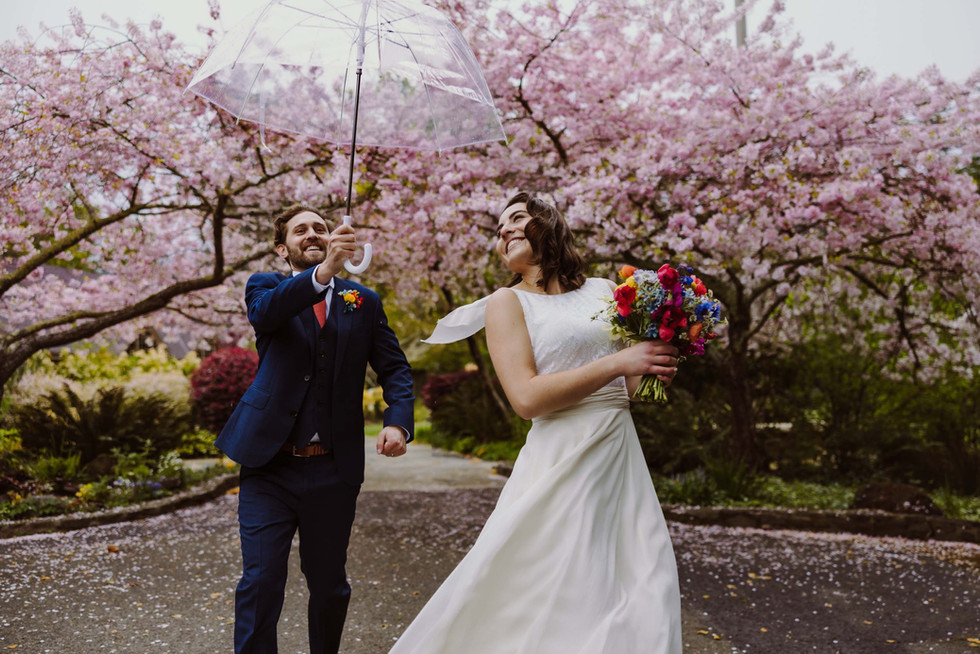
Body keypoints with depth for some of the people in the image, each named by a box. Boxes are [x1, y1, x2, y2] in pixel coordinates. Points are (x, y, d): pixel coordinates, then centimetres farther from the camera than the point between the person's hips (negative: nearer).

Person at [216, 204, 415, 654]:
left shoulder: (364, 302, 9)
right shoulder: (266, 287, 4)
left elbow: (395, 369, 4)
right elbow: (266, 311, -20)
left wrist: (397, 421, -16)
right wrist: (324, 271, -38)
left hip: (333, 470, 2)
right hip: (270, 465, -1)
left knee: (329, 585, 14)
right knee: (260, 583, -4)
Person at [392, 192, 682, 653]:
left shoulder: (602, 290, 14)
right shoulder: (507, 302, 1)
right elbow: (527, 398, -14)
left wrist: (658, 365, -2)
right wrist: (617, 362, -15)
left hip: (622, 458, 5)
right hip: (561, 461, -5)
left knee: (644, 596, 7)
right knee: (551, 604, -2)